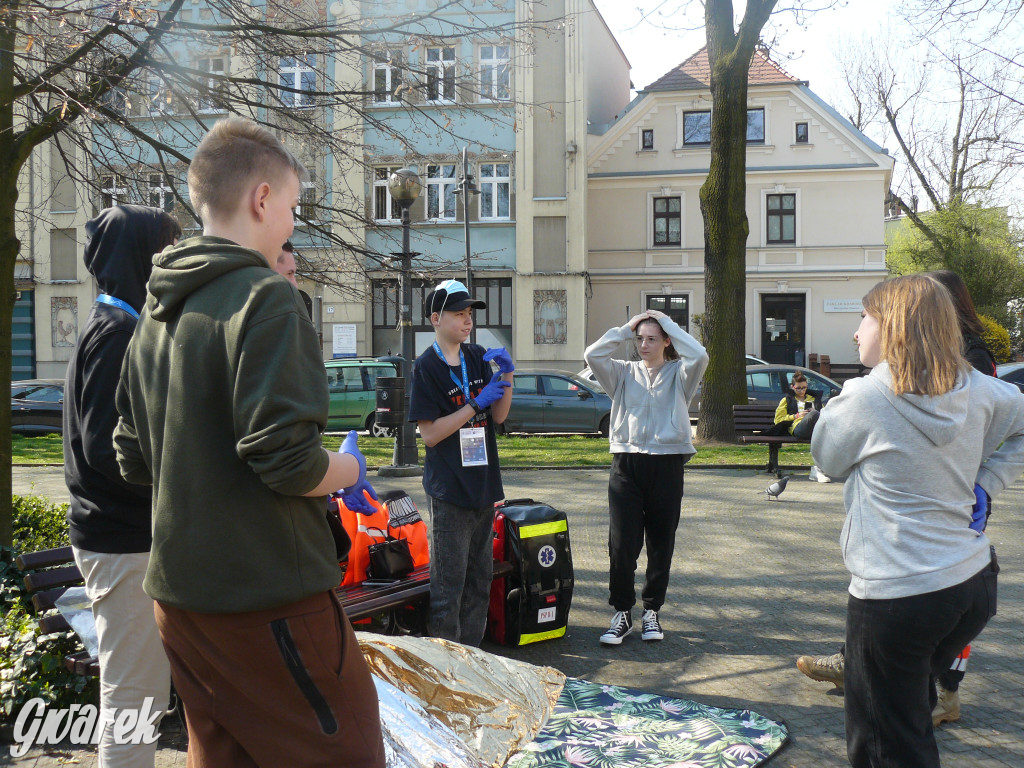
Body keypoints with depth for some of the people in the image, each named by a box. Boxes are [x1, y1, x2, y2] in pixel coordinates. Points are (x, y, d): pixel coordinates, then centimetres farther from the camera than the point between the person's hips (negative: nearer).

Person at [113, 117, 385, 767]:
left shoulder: (156, 312, 11)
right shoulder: (265, 299, -16)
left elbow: (134, 459, 14)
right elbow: (286, 458, -23)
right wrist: (348, 471, -4)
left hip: (180, 594, 9)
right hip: (268, 599, -9)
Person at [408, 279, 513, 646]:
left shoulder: (478, 357, 9)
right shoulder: (426, 367, -9)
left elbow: (499, 415, 6)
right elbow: (429, 434, -14)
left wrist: (507, 374, -9)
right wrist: (476, 403, -18)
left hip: (483, 484, 7)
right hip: (449, 491, -7)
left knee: (479, 580, 14)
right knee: (448, 587, -3)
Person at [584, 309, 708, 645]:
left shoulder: (679, 374, 6)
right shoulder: (625, 373, 10)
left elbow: (699, 356, -15)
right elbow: (592, 355, -4)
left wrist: (667, 322, -4)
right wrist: (626, 328, 2)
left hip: (667, 465, -1)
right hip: (626, 463, 1)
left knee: (661, 544, 7)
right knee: (621, 544, -3)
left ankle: (651, 610, 21)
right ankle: (622, 612, 8)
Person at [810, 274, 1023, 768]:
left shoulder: (865, 398, -16)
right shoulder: (977, 390, 1)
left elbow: (827, 457, 0)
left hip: (896, 594, -7)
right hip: (974, 582, 7)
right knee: (910, 713, 26)